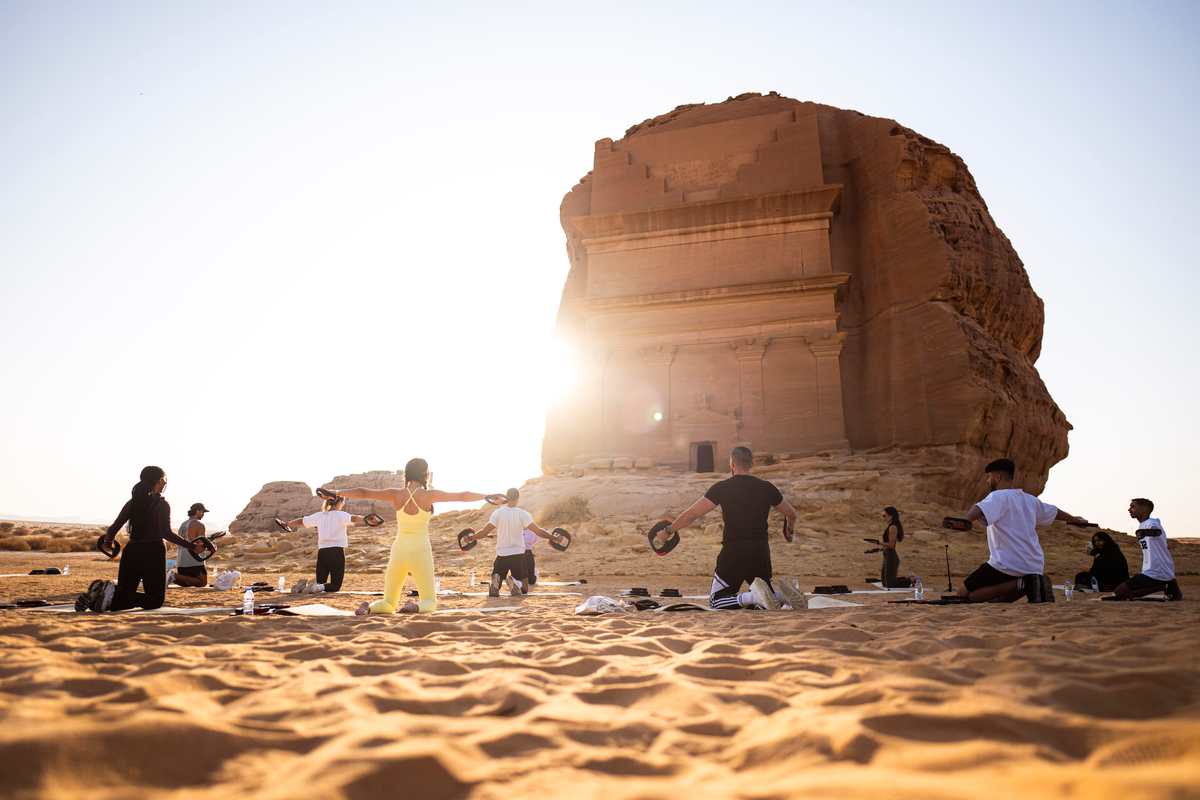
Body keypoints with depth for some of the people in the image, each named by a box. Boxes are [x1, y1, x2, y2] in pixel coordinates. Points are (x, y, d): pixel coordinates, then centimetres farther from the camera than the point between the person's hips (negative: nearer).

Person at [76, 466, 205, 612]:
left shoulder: (132, 503, 9)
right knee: (156, 601, 2)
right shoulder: (161, 504, -9)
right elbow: (166, 533, -21)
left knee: (122, 600, 17)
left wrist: (108, 542, 33)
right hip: (152, 553, -6)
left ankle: (100, 591, -15)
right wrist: (192, 546, -20)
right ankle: (115, 593, -22)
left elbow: (113, 529, 10)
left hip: (130, 551, 6)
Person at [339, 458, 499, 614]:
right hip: (420, 553, -3)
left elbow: (363, 493, 9)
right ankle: (415, 607, -25)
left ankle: (368, 608, -18)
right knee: (429, 603, 9)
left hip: (398, 551, 3)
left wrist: (339, 492, 23)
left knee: (388, 604, 15)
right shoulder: (428, 495, -8)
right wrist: (488, 496, 1)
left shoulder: (396, 495, 0)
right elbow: (463, 496, -8)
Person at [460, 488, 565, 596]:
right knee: (525, 589, 12)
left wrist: (470, 538, 12)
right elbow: (538, 532, -10)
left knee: (494, 590, 14)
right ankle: (515, 583, -24)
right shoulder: (522, 514, -5)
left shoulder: (497, 513, -2)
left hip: (501, 555, 1)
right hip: (518, 554, -1)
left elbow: (484, 532, -4)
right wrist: (554, 538, 2)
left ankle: (494, 582, -24)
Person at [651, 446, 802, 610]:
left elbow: (691, 515, -8)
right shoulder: (767, 487, 7)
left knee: (716, 602, 8)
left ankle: (753, 595, -21)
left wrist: (667, 531, 7)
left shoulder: (721, 488, -4)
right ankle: (782, 595, -14)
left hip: (734, 550, -4)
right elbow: (791, 514, 22)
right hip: (761, 550, 4)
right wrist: (790, 523, 46)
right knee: (763, 602, 21)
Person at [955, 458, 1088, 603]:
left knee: (964, 595, -8)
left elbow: (979, 509, -30)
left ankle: (1022, 584, -15)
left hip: (1007, 566, -8)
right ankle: (1031, 583, -1)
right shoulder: (1029, 499, 17)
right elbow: (1055, 512, 36)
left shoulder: (998, 497, -6)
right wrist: (1074, 519, 57)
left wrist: (963, 520, -49)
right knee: (994, 598, 21)